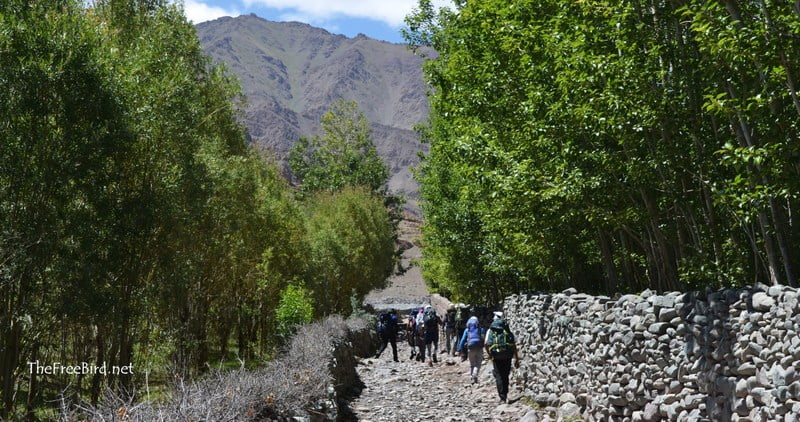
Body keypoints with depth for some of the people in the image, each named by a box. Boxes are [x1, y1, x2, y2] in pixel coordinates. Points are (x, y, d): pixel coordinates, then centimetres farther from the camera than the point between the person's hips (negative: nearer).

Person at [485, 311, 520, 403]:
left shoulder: (490, 330, 10)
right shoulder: (508, 330, 12)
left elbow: (485, 344, 0)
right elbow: (514, 345, 7)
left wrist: (489, 354, 14)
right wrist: (517, 359, 10)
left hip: (496, 356, -1)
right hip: (507, 355, 1)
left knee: (499, 376, 4)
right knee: (505, 376, 15)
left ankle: (502, 398, -2)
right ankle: (505, 395, 19)